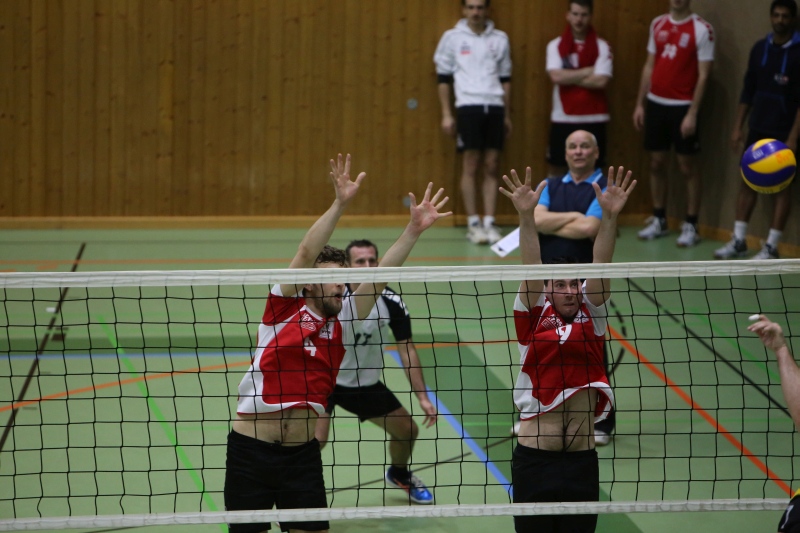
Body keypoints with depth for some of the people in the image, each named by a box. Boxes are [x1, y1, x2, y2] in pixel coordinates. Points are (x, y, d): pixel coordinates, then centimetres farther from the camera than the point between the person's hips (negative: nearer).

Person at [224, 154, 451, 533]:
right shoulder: (285, 307, -3)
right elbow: (306, 253, -15)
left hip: (301, 454, 4)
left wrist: (415, 229, -5)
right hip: (250, 449, -3)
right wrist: (340, 204, -24)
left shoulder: (342, 323, 7)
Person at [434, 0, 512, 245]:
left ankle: (489, 222, 5)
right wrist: (446, 114, -1)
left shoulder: (500, 39, 11)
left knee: (491, 166, 2)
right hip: (468, 106, -2)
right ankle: (473, 223, 2)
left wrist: (506, 115, 12)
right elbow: (443, 77, 5)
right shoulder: (452, 38, 4)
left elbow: (505, 78, 15)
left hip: (495, 107, 2)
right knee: (471, 166, -3)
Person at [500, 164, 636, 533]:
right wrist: (526, 216, -25)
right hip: (534, 458, -2)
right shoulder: (534, 320, 1)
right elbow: (531, 270, -12)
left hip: (582, 460, 2)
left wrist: (609, 217, -20)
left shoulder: (591, 319, 5)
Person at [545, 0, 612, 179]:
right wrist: (588, 72, -12)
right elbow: (556, 76, -13)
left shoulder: (602, 47, -1)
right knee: (556, 168, 8)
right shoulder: (555, 45, 3)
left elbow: (601, 81, -14)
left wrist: (569, 77, -12)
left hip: (593, 119, -1)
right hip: (562, 118, 1)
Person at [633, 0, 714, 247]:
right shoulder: (657, 24, 8)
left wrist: (692, 113, -15)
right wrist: (640, 104, 10)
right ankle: (658, 220, 21)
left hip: (683, 106, -5)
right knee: (657, 164, 10)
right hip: (656, 103, 5)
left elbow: (703, 75, -11)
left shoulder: (702, 29, -9)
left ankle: (691, 226, 7)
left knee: (688, 166, 1)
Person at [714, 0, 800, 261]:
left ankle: (771, 247, 4)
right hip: (758, 128, 5)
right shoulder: (759, 48, 7)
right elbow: (748, 90, 12)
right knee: (747, 181, 7)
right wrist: (738, 127, 7)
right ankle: (738, 241, 15)